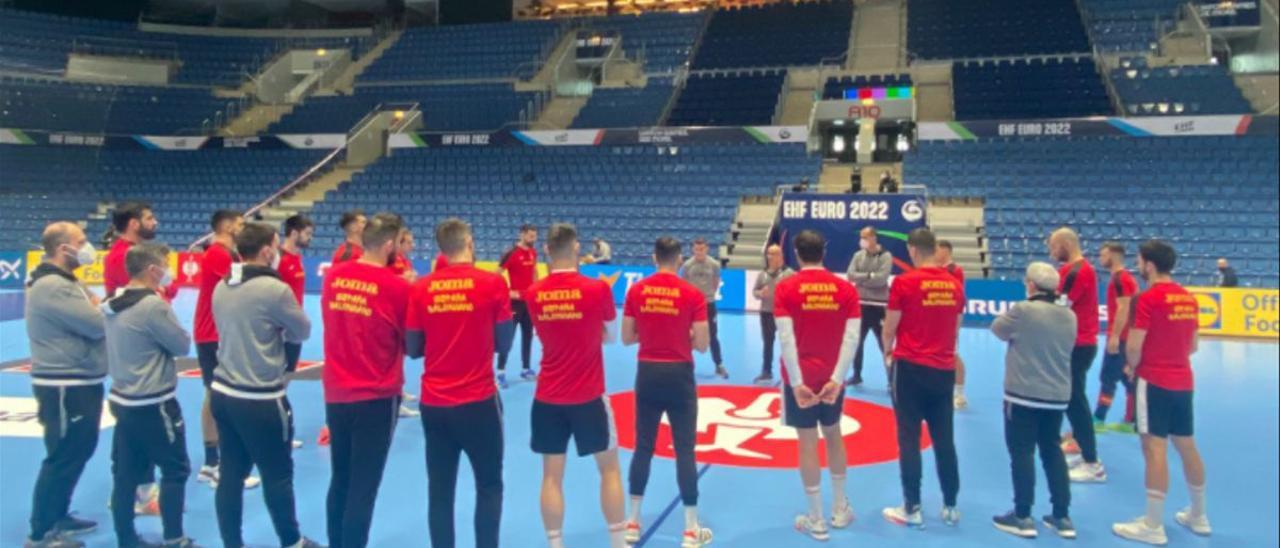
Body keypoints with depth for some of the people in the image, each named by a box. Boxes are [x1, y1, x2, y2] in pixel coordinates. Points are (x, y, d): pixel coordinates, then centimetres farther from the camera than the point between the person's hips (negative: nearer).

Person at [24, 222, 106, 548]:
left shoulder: (66, 281, 14)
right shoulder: (51, 287, -20)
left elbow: (90, 317, 13)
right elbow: (97, 324, -23)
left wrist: (96, 307, -7)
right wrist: (101, 307, -3)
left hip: (81, 383, 11)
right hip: (64, 388, -11)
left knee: (79, 452, 19)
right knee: (63, 457, -3)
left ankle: (58, 517, 32)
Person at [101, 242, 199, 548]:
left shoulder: (113, 304, 6)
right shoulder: (154, 305, -19)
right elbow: (183, 345, -11)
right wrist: (167, 311, 4)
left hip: (123, 400, 8)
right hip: (154, 404, -8)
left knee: (125, 473, 13)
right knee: (176, 470, 5)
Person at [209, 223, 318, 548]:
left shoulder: (222, 287, 5)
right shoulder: (274, 288, -18)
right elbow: (303, 331, -5)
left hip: (223, 393, 7)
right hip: (261, 399, -7)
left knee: (231, 473, 13)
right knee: (278, 475, 9)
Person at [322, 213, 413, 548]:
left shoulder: (333, 276, 1)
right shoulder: (397, 286, -13)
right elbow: (411, 342, -2)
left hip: (335, 393, 6)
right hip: (376, 397, -5)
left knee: (340, 479, 19)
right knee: (364, 486, 4)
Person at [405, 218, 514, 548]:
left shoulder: (421, 288, -1)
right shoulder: (493, 283, -7)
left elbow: (413, 349, 5)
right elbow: (503, 343, 0)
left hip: (433, 403, 3)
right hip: (478, 402, -3)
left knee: (440, 490, 11)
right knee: (489, 485, 11)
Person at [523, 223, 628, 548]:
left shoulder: (533, 294, -2)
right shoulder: (597, 289, -11)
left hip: (547, 398, 2)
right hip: (588, 397, -2)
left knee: (552, 476, 9)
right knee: (609, 468, 13)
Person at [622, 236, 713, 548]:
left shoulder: (636, 291, -1)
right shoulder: (693, 294, -8)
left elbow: (627, 338, 3)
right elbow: (702, 345, -9)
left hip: (647, 374, 3)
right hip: (678, 375, -3)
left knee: (643, 447, 12)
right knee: (684, 450, 4)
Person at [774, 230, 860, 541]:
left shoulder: (786, 288, -7)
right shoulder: (845, 288, 0)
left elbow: (786, 337, -15)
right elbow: (852, 336, -9)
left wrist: (796, 382, -15)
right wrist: (837, 378, -11)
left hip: (801, 377, -3)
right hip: (832, 377, 3)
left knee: (808, 442, 3)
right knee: (834, 436, 19)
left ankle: (816, 521, 11)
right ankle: (840, 509, 31)